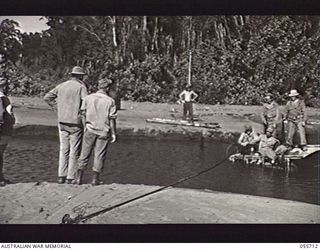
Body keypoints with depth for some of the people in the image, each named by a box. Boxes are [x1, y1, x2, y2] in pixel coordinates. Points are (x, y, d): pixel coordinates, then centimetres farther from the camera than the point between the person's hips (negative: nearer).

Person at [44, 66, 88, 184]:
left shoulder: (62, 86, 9)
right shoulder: (81, 87, -8)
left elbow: (47, 97, 9)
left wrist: (58, 107, 10)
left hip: (62, 121, 5)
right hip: (76, 122, -5)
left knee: (63, 149, 13)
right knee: (74, 150, 4)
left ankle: (61, 176, 13)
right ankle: (71, 177, 5)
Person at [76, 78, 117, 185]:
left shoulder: (88, 98, 1)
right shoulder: (110, 101, -6)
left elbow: (83, 113, 4)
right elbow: (112, 119, -6)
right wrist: (113, 133, 0)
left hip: (90, 129, 2)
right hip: (104, 131, -2)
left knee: (85, 153, 10)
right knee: (99, 155, 6)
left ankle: (79, 177, 10)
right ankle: (95, 179, 9)